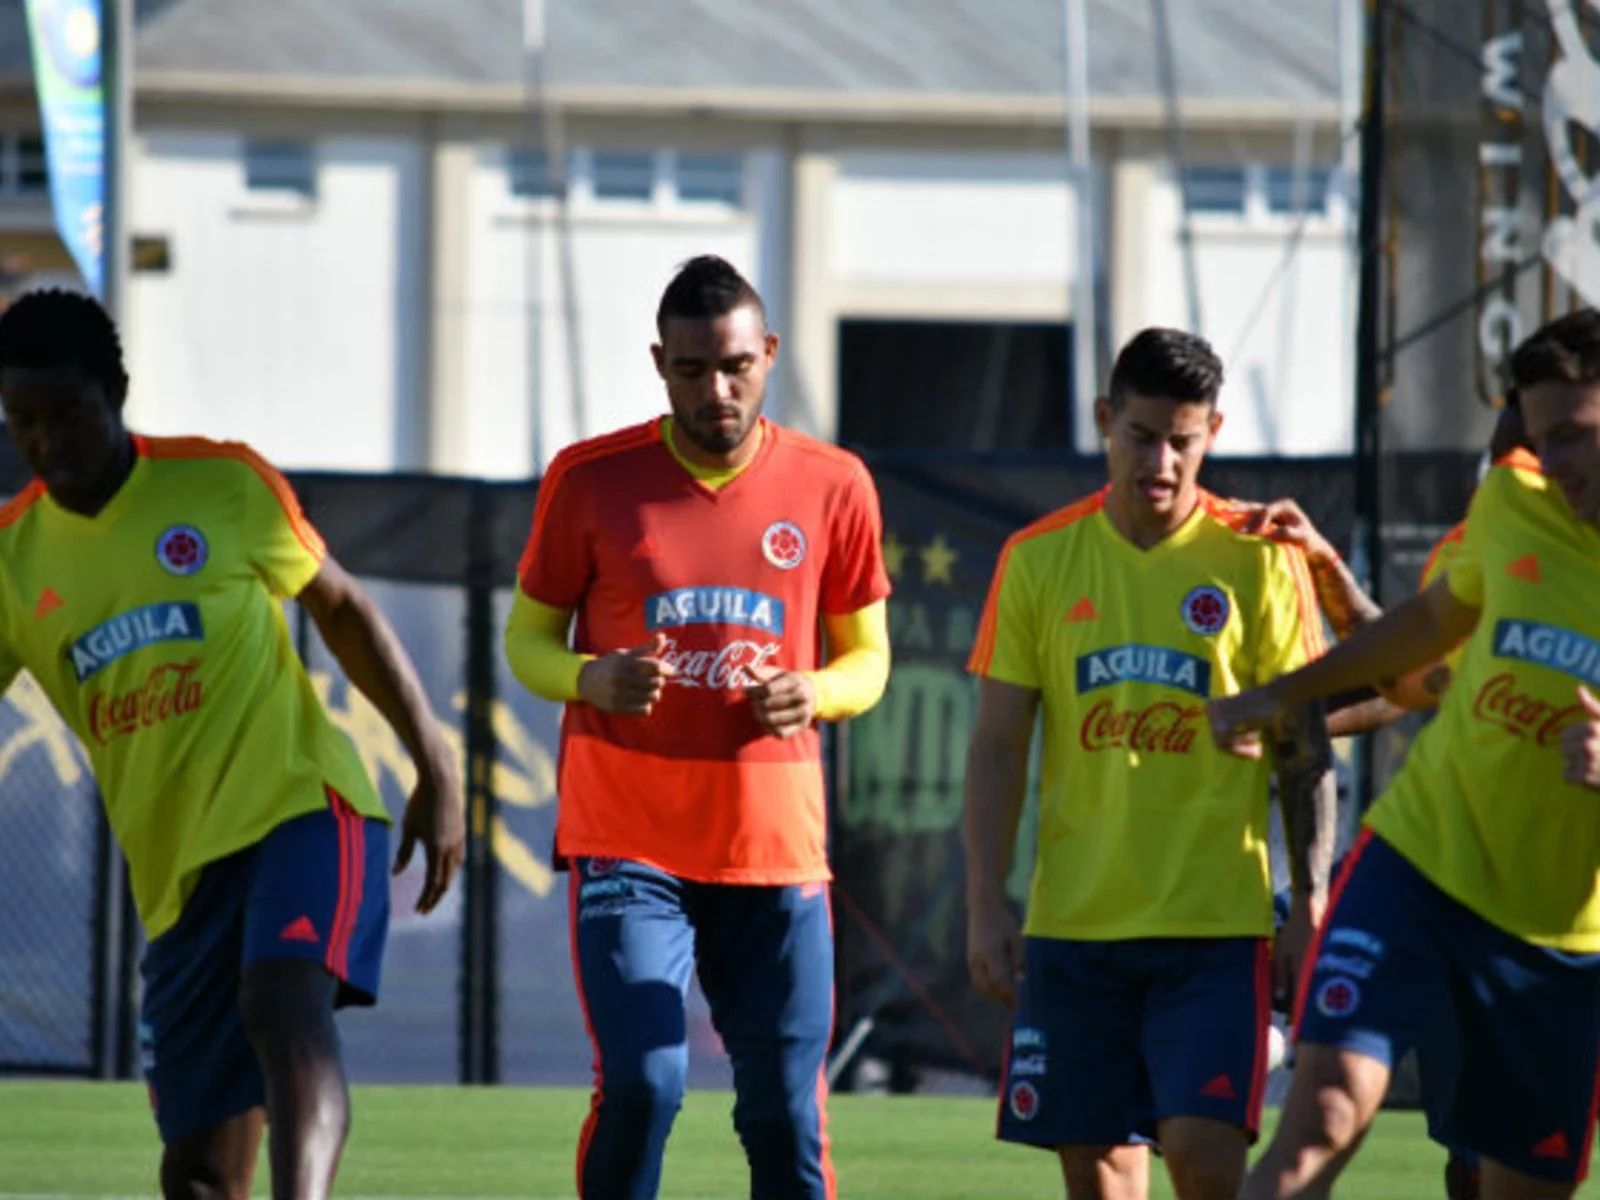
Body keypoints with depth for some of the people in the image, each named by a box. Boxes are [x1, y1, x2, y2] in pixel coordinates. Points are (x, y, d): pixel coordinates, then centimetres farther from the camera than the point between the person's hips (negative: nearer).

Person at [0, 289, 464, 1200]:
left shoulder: (223, 485, -1)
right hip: (177, 869, 5)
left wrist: (436, 767, 7)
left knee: (284, 1005, -34)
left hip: (300, 805, -5)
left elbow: (342, 608, 10)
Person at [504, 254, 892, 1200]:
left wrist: (812, 694, -11)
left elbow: (868, 658, 13)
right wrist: (593, 678, -14)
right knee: (641, 1083, -15)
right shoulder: (591, 480, 0)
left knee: (787, 1113, 0)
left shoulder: (832, 486, 4)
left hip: (778, 843, 2)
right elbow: (528, 636, 9)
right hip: (627, 843, -2)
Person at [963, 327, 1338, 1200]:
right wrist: (985, 904, 0)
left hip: (1217, 925, -2)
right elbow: (998, 745, 7)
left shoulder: (1259, 561, 0)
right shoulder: (1038, 559, 5)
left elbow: (1304, 747, 2)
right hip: (1073, 922, 3)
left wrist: (1309, 905, -4)